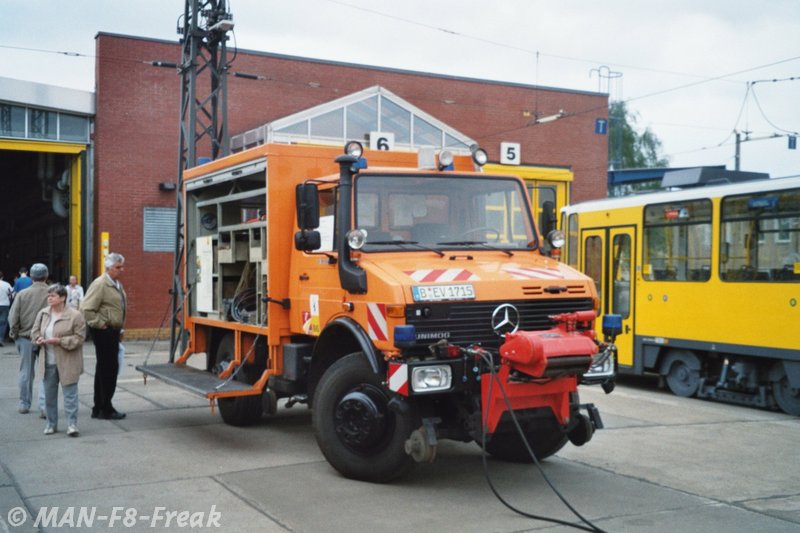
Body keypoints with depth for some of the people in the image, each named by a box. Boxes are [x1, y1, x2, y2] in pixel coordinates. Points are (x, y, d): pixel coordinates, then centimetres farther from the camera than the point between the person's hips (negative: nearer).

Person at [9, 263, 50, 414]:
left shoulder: (22, 294, -5)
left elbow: (13, 318, -5)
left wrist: (15, 334, 9)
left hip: (25, 338, 2)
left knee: (26, 373, 14)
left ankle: (24, 404, 24)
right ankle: (44, 405, -7)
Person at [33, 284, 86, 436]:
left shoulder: (75, 315, -11)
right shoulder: (43, 313, 7)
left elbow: (79, 338, -12)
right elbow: (35, 331, 16)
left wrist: (59, 341, -20)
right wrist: (38, 339, -6)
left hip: (67, 363, -6)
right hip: (48, 362, 6)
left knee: (70, 394, -3)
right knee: (49, 394, 13)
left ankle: (72, 424, 3)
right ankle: (51, 424, 24)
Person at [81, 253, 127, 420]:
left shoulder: (117, 284, 15)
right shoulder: (100, 284, -14)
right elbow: (86, 308, -21)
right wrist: (100, 324, -17)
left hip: (113, 332, 10)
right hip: (104, 332, -10)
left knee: (104, 370, 14)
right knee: (109, 369, -7)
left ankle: (99, 409, 22)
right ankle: (106, 409, 0)